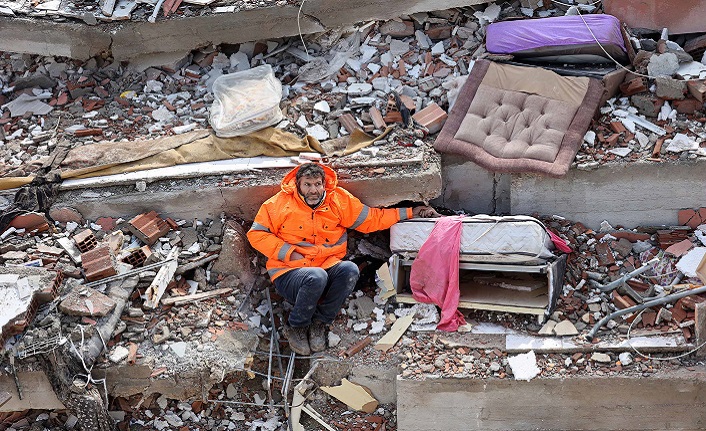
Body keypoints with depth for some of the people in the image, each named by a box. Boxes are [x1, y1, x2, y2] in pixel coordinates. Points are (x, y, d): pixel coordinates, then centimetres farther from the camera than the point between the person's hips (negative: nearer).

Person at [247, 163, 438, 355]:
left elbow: (372, 219, 13)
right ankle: (295, 327, -8)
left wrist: (410, 212, 10)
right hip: (289, 273, -3)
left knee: (350, 270, -29)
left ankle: (319, 321, -10)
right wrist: (289, 253, -11)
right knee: (317, 277, -36)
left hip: (327, 268, 3)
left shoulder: (339, 201, 6)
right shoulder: (280, 204, -2)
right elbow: (256, 234, -1)